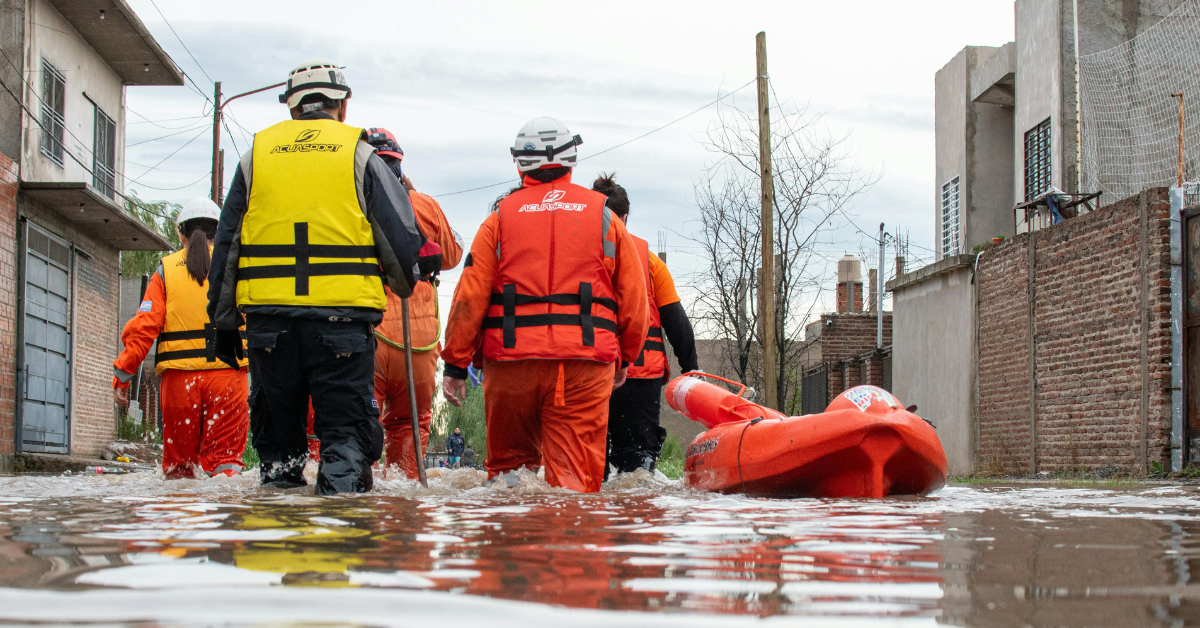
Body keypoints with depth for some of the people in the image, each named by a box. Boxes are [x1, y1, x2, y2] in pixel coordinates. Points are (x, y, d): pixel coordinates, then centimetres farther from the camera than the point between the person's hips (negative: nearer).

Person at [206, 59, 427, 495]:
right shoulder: (359, 154, 5)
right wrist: (404, 284, 24)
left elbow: (226, 244, 14)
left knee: (276, 415, 15)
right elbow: (401, 236, 4)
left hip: (267, 312, 3)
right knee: (346, 423, 1)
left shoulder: (257, 153, 13)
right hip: (344, 313, -2)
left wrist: (223, 321, 19)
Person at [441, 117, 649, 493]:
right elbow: (633, 298, 11)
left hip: (511, 361, 1)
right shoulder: (603, 215, 10)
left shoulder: (501, 217, 8)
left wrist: (455, 364, 8)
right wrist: (624, 359, 24)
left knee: (507, 458, 16)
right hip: (585, 363, -1)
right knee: (575, 471, -1)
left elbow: (470, 296, 2)